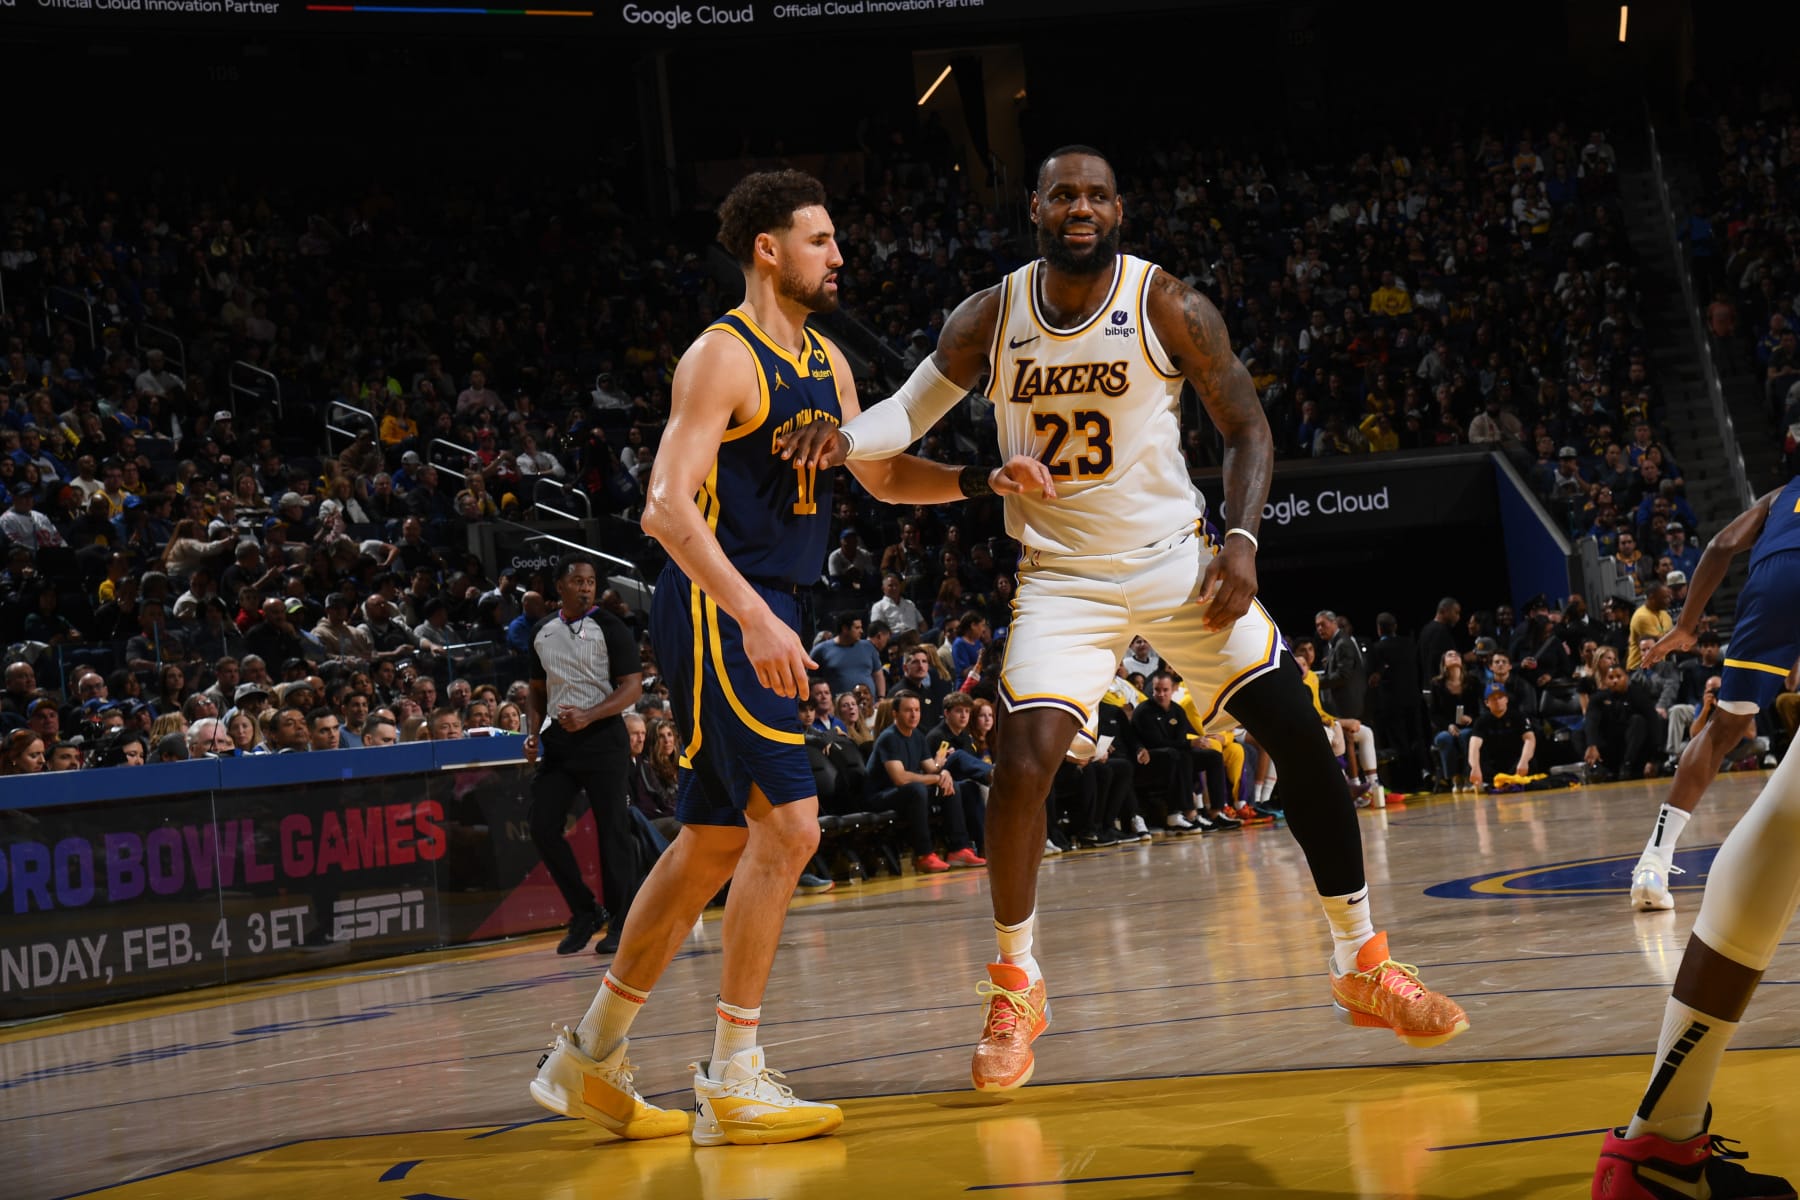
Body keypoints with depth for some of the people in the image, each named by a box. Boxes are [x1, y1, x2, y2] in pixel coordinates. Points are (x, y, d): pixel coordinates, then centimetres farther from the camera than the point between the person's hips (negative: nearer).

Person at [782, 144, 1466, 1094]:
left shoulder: (1169, 307, -9)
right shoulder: (989, 319, -4)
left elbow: (1246, 427, -1)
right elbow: (910, 414, 6)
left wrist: (1240, 539, -16)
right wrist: (846, 437, -17)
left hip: (1176, 559, 0)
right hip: (1063, 578, 0)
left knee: (1301, 740, -6)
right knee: (1022, 765, -18)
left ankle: (1362, 963, 10)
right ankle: (1015, 987, 1)